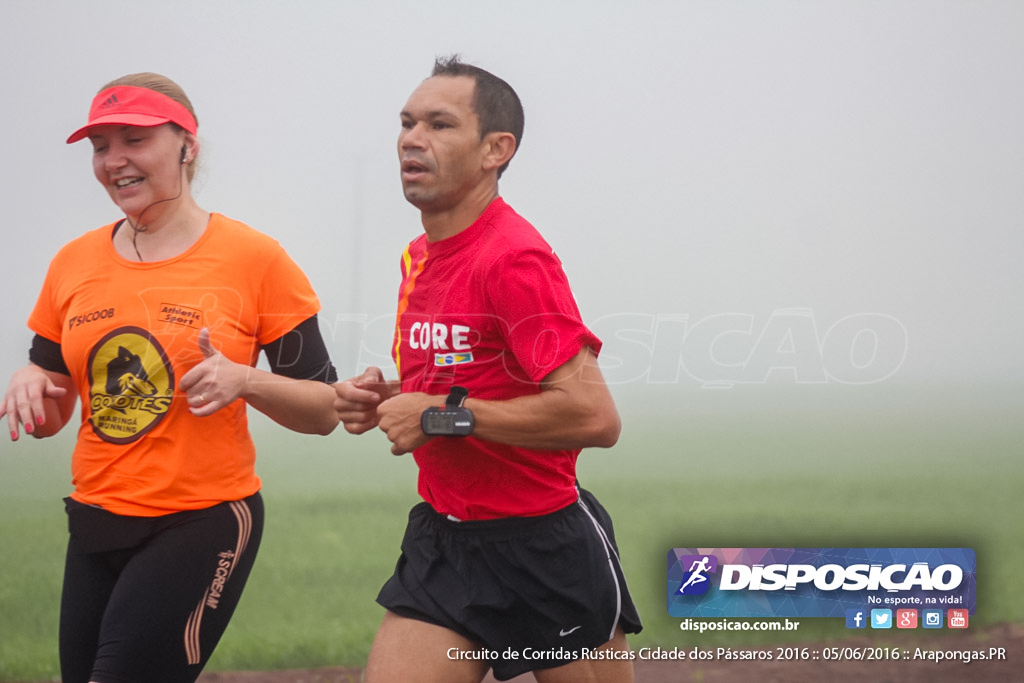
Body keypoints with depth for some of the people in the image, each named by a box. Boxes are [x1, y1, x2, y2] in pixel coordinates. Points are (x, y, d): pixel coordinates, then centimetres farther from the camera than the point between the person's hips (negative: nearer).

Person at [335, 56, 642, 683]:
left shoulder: (514, 259, -18)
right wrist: (387, 399, 4)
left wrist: (441, 416, -21)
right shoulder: (419, 256, 10)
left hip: (545, 552, -7)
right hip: (443, 543, 7)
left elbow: (595, 415, -26)